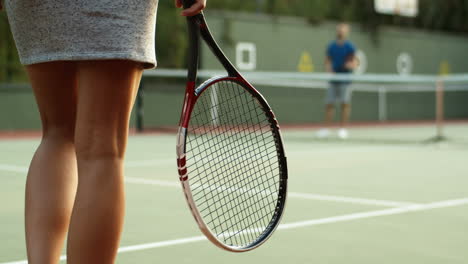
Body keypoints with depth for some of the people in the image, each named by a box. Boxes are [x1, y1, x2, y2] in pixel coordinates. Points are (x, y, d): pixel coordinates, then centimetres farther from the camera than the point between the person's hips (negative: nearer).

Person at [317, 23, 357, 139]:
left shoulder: (350, 47, -2)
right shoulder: (331, 46, 10)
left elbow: (355, 62, -4)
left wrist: (351, 65, -26)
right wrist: (329, 69, -4)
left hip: (345, 79, -4)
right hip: (333, 79, 4)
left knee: (345, 104, -3)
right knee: (329, 104, 4)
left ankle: (343, 129, 2)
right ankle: (326, 128, 9)